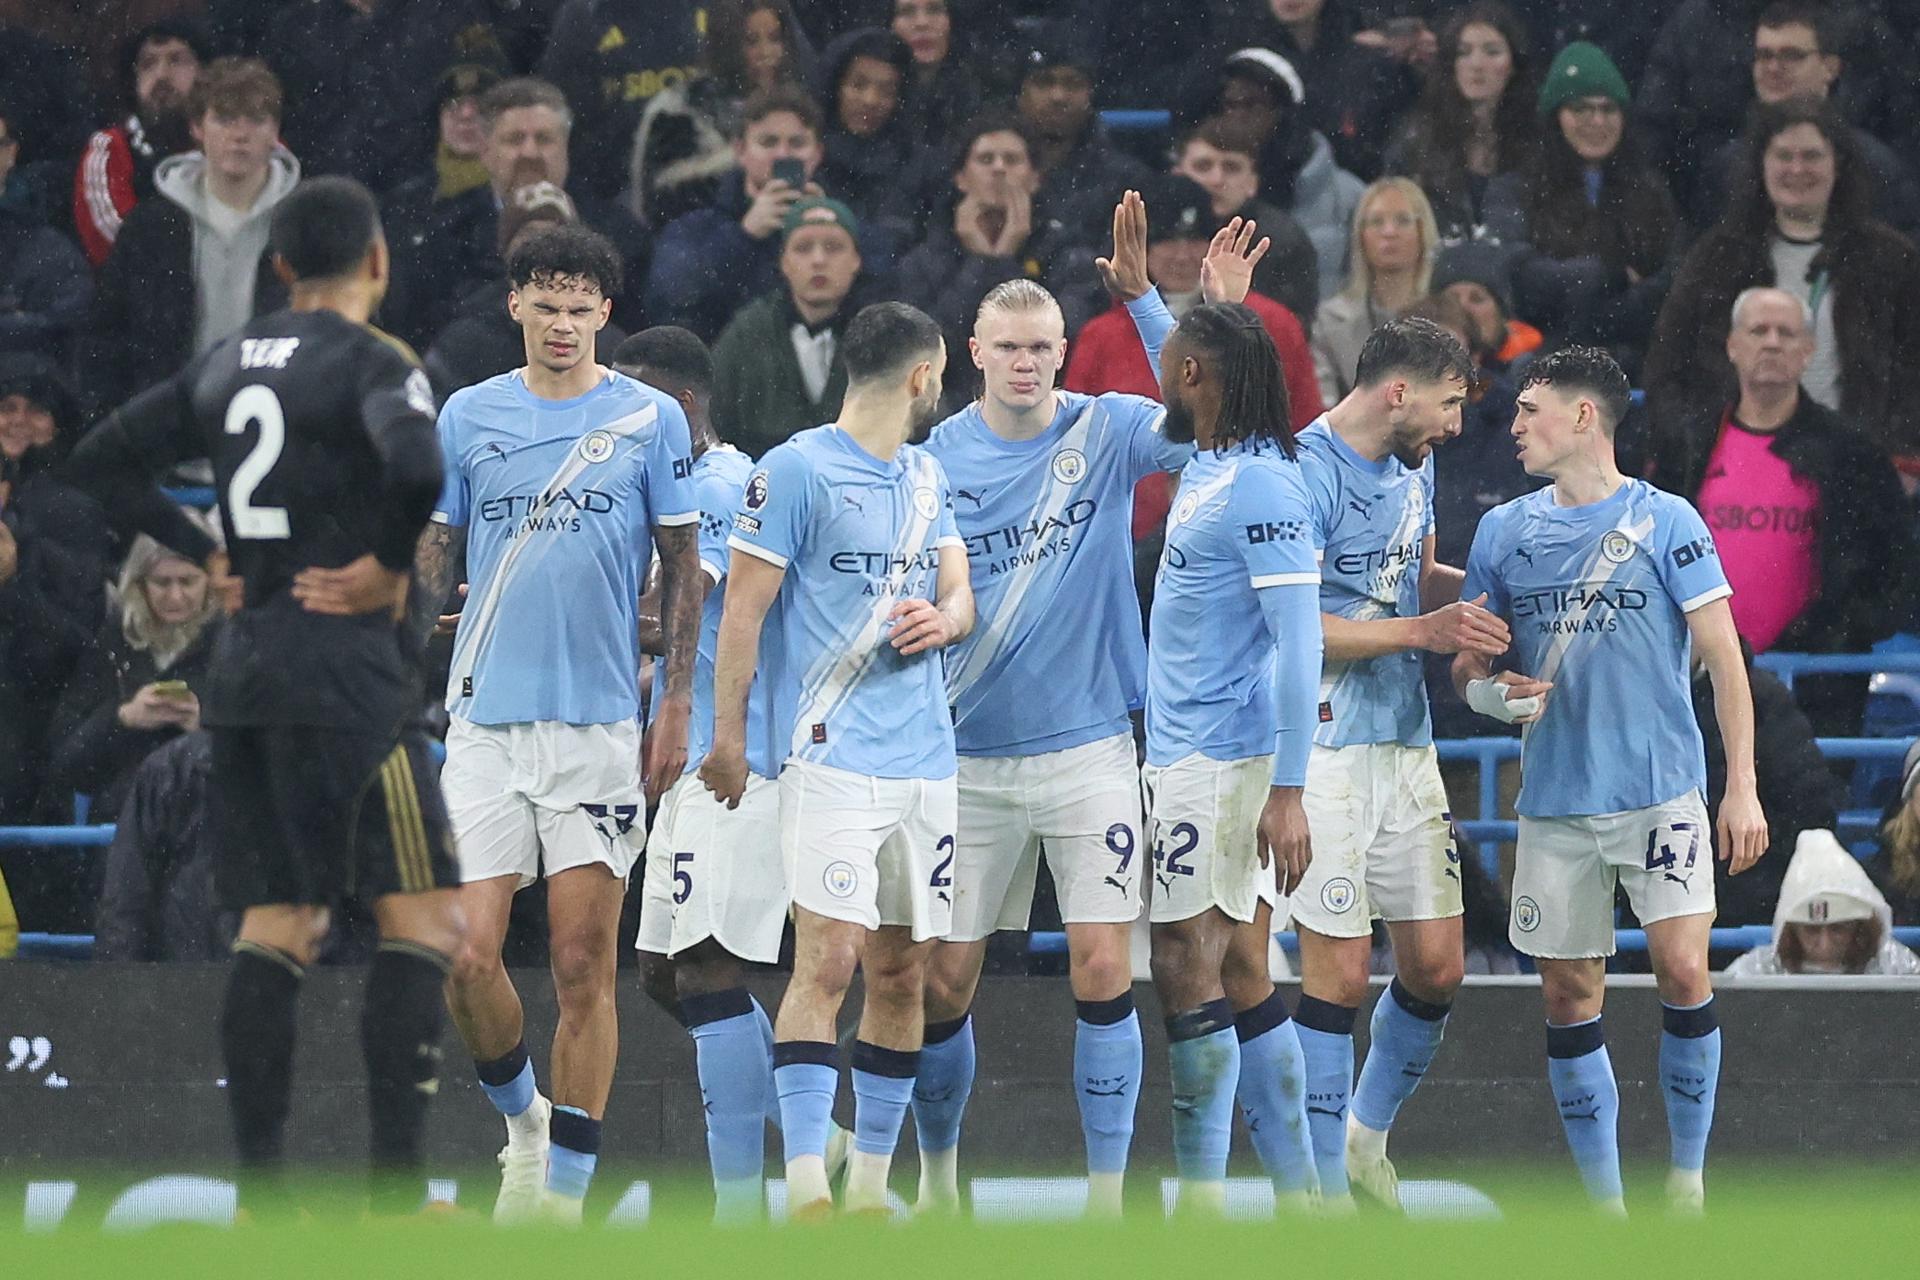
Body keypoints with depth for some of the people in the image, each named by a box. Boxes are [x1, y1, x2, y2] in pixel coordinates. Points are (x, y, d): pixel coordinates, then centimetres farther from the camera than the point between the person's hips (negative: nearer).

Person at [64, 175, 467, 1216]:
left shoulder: (227, 363, 12)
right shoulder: (371, 362, -9)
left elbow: (102, 460, 17)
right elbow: (418, 467, -29)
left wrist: (206, 557, 14)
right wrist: (391, 566, -13)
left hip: (243, 667, 7)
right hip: (344, 670, -7)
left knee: (275, 931, 9)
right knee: (422, 920, -3)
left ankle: (259, 1197, 4)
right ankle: (396, 1193, -10)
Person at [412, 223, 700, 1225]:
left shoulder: (651, 419, 3)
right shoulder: (467, 417, 8)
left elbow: (683, 571, 6)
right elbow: (428, 559, 13)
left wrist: (676, 708, -1)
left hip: (599, 724, -1)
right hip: (485, 720, 1)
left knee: (583, 966, -3)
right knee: (467, 957, -7)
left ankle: (565, 1190, 3)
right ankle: (522, 1118, 19)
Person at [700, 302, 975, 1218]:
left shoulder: (926, 476, 18)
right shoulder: (797, 470, -5)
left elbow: (961, 593, 20)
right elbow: (743, 607, -6)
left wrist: (944, 618, -4)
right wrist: (727, 735, -9)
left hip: (924, 757, 7)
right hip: (832, 755, -7)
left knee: (901, 973, 8)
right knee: (828, 961, -15)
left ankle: (870, 1187, 15)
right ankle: (805, 1191, -19)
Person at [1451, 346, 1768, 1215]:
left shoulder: (1665, 522, -2)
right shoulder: (1504, 531, 10)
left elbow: (1724, 657, -2)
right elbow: (1467, 663, 16)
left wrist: (1742, 787, -8)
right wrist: (1485, 691, -8)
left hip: (1661, 792, -4)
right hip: (1555, 803, 4)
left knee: (1683, 971, -15)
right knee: (1568, 996, 3)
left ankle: (1687, 1186, -2)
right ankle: (1603, 1204, 11)